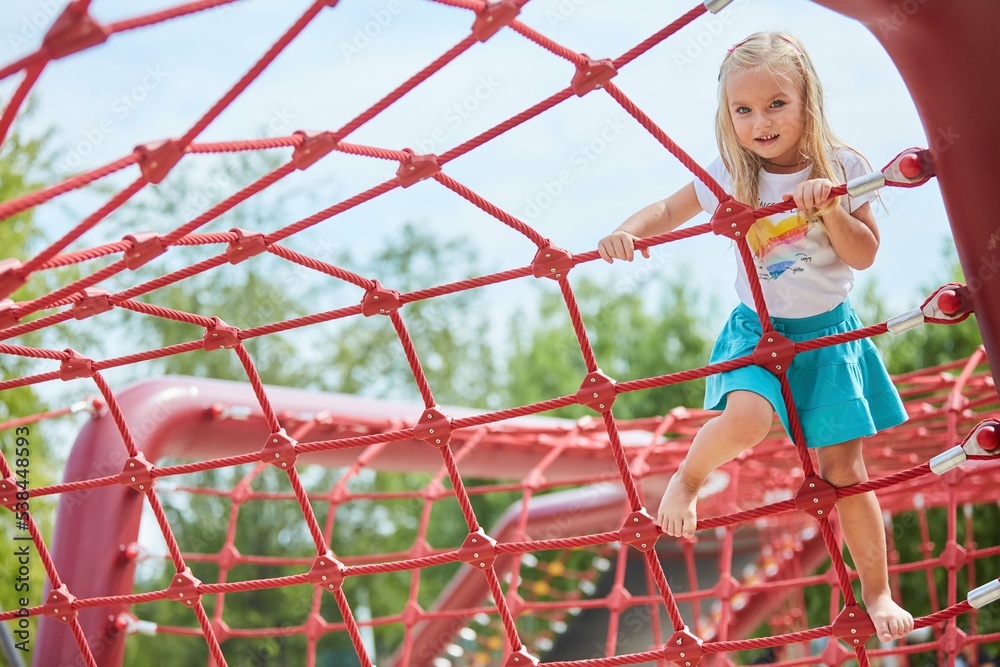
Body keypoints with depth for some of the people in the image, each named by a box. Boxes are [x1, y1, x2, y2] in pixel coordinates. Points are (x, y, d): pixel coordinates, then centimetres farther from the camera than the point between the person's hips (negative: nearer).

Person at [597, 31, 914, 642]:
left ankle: (878, 594, 21)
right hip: (757, 331, 0)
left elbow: (864, 254, -7)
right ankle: (687, 481, -1)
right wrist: (629, 231, -16)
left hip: (829, 334, 1)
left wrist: (830, 207, -24)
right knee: (746, 417, -33)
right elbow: (668, 210, 6)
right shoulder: (730, 176, -7)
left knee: (844, 471, 3)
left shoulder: (841, 167, -7)